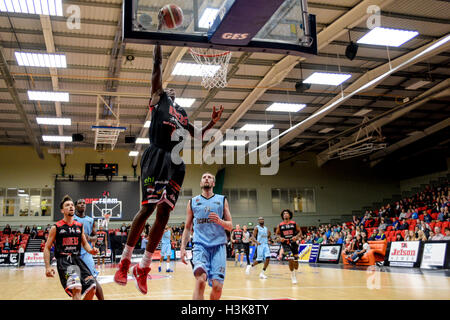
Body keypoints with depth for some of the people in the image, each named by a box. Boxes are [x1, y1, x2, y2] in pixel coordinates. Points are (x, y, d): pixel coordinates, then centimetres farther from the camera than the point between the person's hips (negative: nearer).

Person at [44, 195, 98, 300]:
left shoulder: (80, 226, 11)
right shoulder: (56, 227, -1)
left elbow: (85, 243, 20)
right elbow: (47, 248, 3)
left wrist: (91, 250, -3)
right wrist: (48, 267, -8)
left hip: (77, 259, 5)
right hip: (63, 260, -5)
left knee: (91, 288, -2)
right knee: (77, 289, -28)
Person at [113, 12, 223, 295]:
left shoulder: (183, 114, 29)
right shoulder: (159, 98, 14)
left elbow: (197, 135, 35)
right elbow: (158, 64, 7)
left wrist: (213, 122, 21)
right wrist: (160, 29, 5)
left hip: (176, 162, 6)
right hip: (157, 155, -5)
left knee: (164, 211, -1)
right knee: (148, 208, -12)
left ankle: (144, 267, 5)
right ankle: (125, 261, 1)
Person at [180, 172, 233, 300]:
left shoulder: (222, 200, 12)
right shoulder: (192, 202, 13)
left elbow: (230, 226, 10)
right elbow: (187, 228, 16)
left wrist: (220, 221, -11)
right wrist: (182, 247, 6)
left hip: (218, 246, 1)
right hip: (200, 245, 0)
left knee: (217, 286, -5)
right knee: (200, 280, -24)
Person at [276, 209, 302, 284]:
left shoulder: (294, 223, 0)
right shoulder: (280, 225, 0)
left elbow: (300, 232, 4)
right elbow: (277, 233, 10)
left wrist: (296, 236, -15)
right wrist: (280, 238, -11)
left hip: (293, 243, 2)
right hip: (285, 244, -2)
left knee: (296, 260, 7)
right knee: (291, 259, -17)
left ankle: (295, 273, 32)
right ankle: (293, 275, -1)